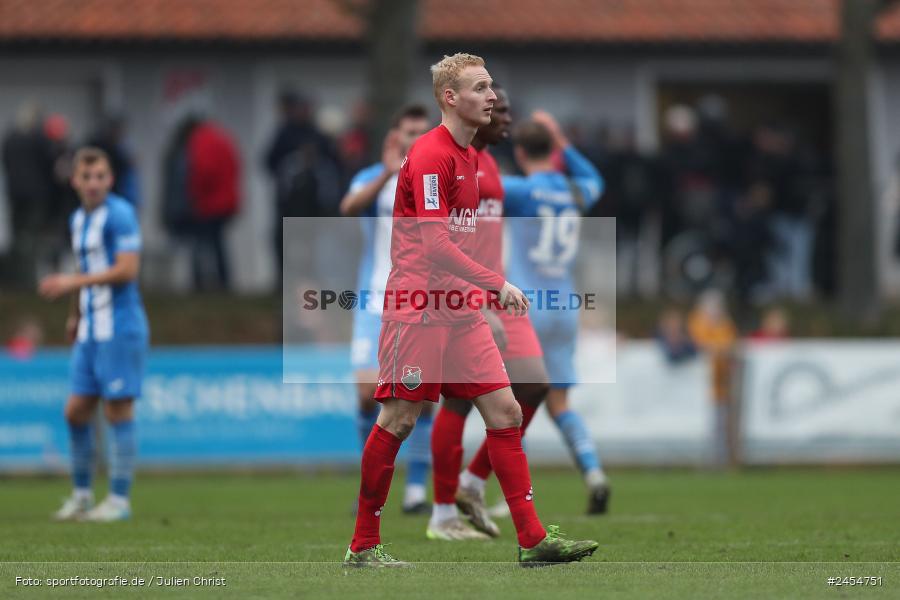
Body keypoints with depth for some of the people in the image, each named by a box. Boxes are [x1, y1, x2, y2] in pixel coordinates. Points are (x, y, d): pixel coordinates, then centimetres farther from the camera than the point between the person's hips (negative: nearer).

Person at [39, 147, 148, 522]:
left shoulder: (119, 215, -11)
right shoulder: (78, 219, 15)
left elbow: (127, 270, -19)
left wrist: (73, 282, -18)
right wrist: (76, 314, 24)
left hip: (120, 327, -8)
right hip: (90, 332, 8)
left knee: (118, 411, -4)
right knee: (76, 412, 8)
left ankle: (119, 501, 0)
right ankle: (81, 495, 18)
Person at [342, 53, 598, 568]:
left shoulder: (469, 156, 15)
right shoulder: (430, 155, -14)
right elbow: (434, 244, -21)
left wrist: (482, 291, 17)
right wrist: (497, 284, -21)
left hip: (460, 306, 9)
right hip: (417, 307, -9)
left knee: (505, 412, 0)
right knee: (399, 420, -4)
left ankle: (533, 539, -2)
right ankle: (363, 545, 7)